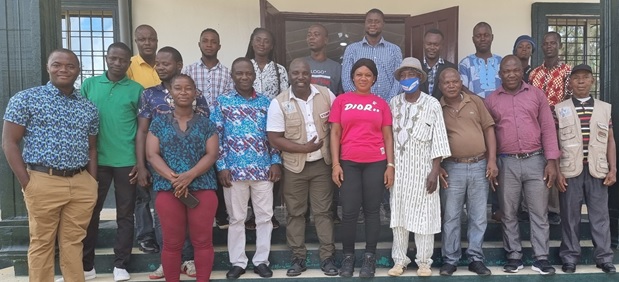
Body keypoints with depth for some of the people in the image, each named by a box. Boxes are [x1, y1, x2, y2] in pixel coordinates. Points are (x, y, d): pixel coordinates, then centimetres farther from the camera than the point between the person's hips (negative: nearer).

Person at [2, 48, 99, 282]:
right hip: (43, 182, -3)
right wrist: (27, 184, -8)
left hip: (82, 184, 3)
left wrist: (93, 184, 7)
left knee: (74, 242, 11)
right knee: (41, 243, 7)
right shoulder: (25, 99, 0)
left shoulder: (88, 108, 11)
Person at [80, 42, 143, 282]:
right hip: (96, 160, 2)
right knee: (90, 212, 10)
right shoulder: (89, 85, 5)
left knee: (125, 214, 7)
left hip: (126, 161, -1)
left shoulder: (136, 89, 1)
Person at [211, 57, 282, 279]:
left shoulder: (265, 101, 6)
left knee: (265, 217, 8)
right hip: (234, 169, -1)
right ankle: (238, 262, 22)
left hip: (263, 169, 2)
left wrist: (276, 162, 1)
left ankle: (261, 260, 22)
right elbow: (216, 137, 0)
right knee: (236, 218, 9)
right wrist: (222, 166, -6)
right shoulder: (222, 102, 2)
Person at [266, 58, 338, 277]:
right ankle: (298, 257, 23)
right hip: (294, 166, -1)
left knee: (323, 211, 8)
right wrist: (304, 148, -18)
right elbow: (275, 139, -11)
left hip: (322, 163, 1)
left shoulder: (326, 94, -2)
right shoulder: (279, 103, -9)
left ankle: (328, 257, 19)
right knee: (295, 213, 10)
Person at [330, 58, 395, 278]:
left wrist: (390, 165, 0)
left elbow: (388, 136, 7)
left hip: (376, 163, 1)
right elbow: (335, 133, 3)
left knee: (372, 210, 6)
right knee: (349, 212, 2)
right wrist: (335, 164, -4)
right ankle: (348, 256, 17)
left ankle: (370, 257, 18)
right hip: (349, 163, 0)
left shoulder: (381, 103, 7)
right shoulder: (341, 100, 5)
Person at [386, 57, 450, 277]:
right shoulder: (393, 103, 5)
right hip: (398, 168, 3)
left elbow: (438, 140, -7)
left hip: (422, 168, -3)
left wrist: (435, 171, -11)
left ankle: (424, 261, 17)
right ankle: (399, 260, 19)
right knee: (398, 214, 8)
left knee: (423, 215, 3)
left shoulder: (432, 104, -5)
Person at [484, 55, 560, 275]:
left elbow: (548, 128, 3)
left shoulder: (536, 94, 6)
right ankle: (514, 256, 19)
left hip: (535, 160, 0)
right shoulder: (491, 100, 5)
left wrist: (551, 161, -3)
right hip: (506, 163, 0)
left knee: (539, 212, 5)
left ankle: (541, 258, 15)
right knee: (509, 214, 8)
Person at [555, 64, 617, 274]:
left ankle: (604, 258, 18)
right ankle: (570, 258, 15)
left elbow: (610, 141, 10)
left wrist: (613, 169, 2)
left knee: (600, 215, 7)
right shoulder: (560, 109, 4)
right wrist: (557, 171, -5)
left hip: (597, 170, 2)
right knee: (570, 216, 5)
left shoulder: (604, 108, 10)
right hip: (570, 171, -1)